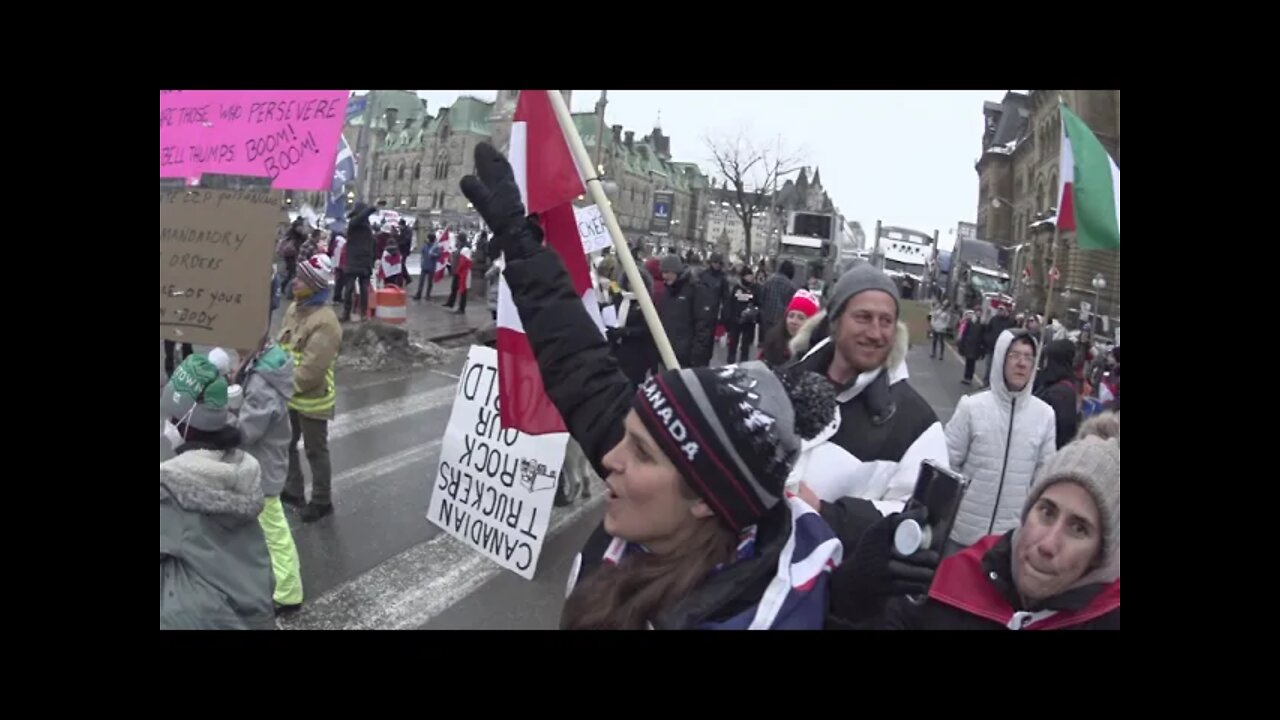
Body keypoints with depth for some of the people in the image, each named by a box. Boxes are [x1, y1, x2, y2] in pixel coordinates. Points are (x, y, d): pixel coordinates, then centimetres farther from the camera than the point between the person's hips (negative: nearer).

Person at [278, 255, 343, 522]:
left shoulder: (324, 322, -27)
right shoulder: (295, 308, 2)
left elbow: (311, 370, -28)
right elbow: (281, 347, 10)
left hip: (311, 400, -9)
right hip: (290, 396, 9)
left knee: (315, 451, 7)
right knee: (286, 445, 22)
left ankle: (321, 502, 24)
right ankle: (293, 491, 41)